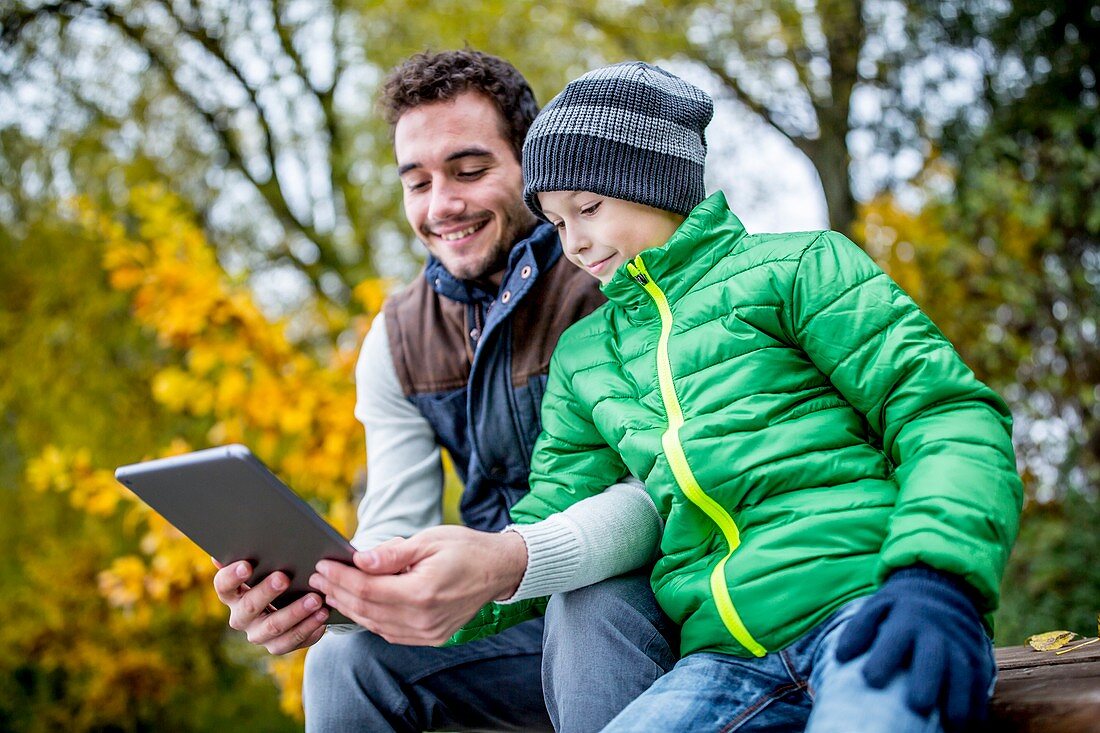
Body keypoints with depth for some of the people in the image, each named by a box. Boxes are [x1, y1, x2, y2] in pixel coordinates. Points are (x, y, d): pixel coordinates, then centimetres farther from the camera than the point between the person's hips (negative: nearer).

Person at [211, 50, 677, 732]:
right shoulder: (397, 340, 4)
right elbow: (394, 531, -3)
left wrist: (511, 562, -45)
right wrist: (314, 589, -29)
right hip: (511, 623, 4)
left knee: (591, 611, -36)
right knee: (345, 660, -18)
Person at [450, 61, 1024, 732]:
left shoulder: (795, 266, 8)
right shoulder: (583, 357, 24)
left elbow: (950, 414, 0)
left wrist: (933, 576, -19)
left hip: (861, 605, -6)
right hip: (725, 659, 7)